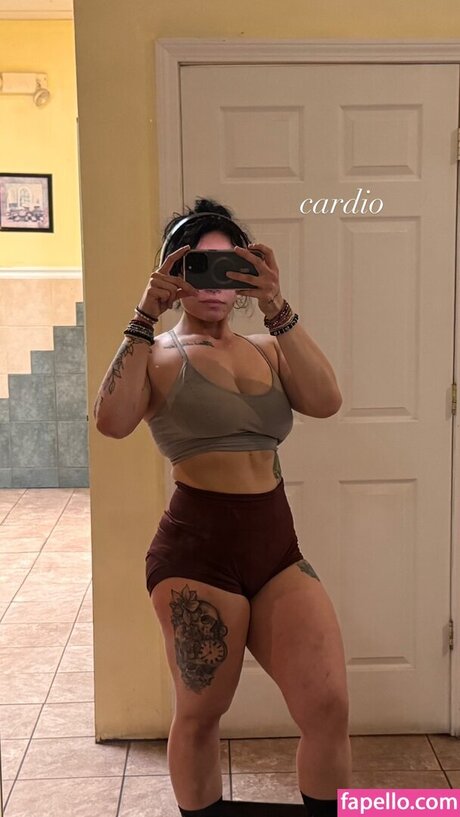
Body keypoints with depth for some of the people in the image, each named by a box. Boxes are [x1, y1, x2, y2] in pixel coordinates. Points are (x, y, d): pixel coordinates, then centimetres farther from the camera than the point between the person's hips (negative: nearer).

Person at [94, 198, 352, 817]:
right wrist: (147, 315, -17)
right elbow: (113, 422, -19)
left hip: (278, 545, 4)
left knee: (329, 708, -2)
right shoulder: (158, 355, 2)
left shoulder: (268, 349, 12)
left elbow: (326, 401, -7)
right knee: (201, 714, 8)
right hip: (198, 549, -3)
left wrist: (277, 310, -16)